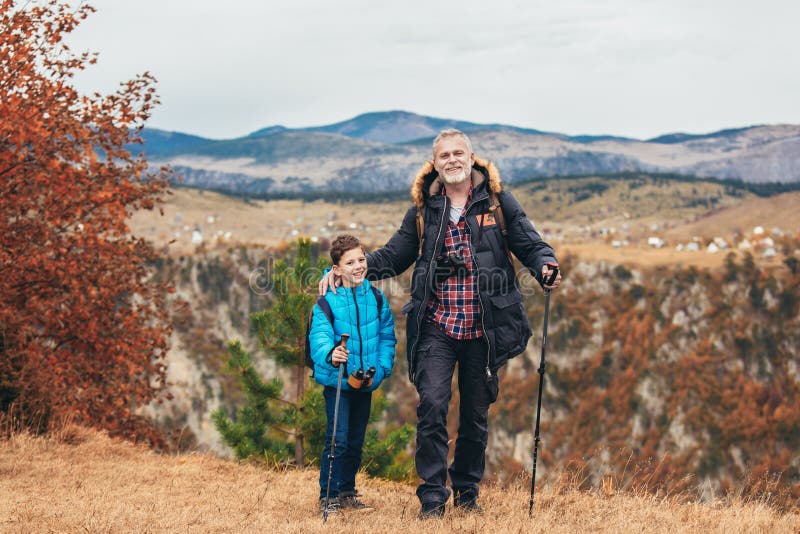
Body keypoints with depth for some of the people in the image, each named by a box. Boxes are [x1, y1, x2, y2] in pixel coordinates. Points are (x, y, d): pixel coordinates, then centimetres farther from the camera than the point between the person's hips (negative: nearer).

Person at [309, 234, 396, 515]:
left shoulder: (377, 298, 2)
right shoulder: (327, 301, -12)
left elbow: (387, 337, 7)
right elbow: (319, 337, -23)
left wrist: (380, 369, -6)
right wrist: (330, 353, -45)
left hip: (366, 383, 5)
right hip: (337, 381, -5)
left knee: (356, 441, 14)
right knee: (338, 440, -9)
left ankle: (347, 492, 28)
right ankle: (328, 496, 1)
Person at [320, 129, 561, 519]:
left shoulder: (497, 201, 4)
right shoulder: (424, 209, 8)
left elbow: (529, 244, 4)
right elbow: (393, 255, 14)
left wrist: (545, 266, -19)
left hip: (483, 329, 0)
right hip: (437, 326, 0)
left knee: (476, 413, 9)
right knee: (432, 405, -13)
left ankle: (468, 492, 25)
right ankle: (432, 497, -5)